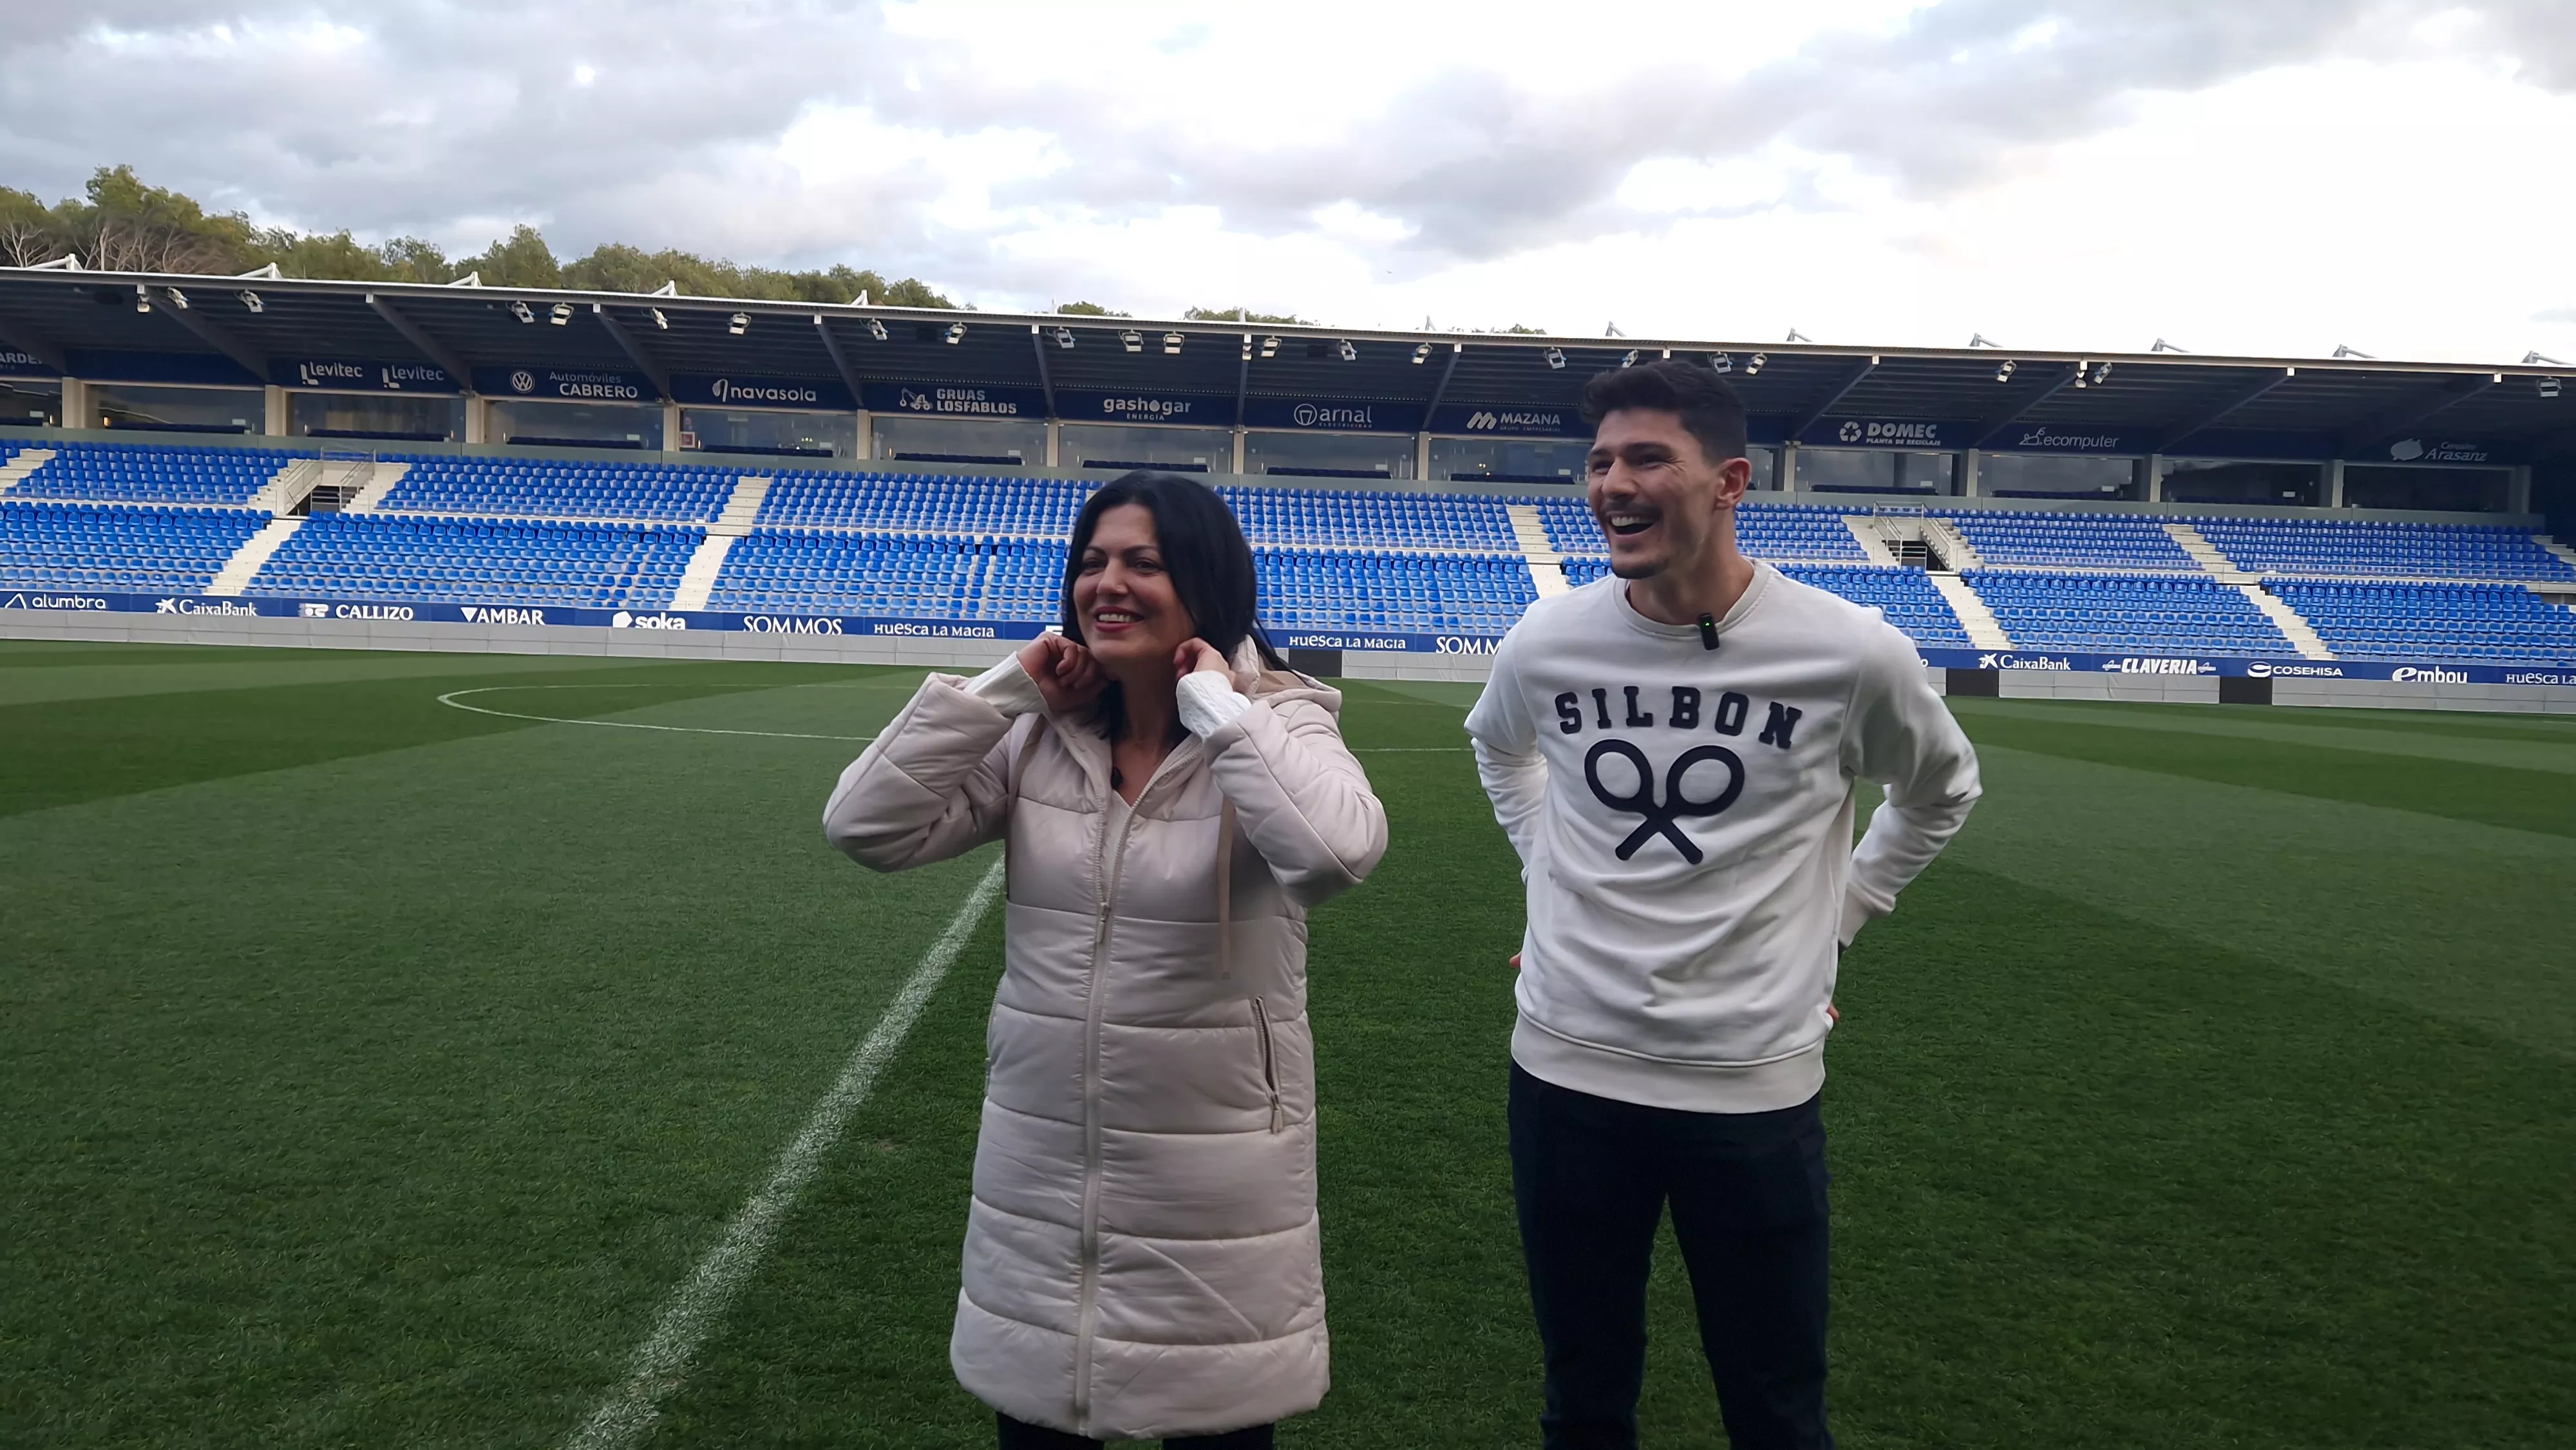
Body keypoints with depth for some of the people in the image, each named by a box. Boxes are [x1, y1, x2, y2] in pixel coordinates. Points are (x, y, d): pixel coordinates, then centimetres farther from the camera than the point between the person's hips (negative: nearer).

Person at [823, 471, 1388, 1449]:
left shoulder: (1278, 723, -12)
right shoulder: (1039, 735, 0)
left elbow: (1340, 850, -34)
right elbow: (865, 827, -8)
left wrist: (1214, 701, -25)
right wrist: (1003, 688, -10)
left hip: (1215, 1175, -4)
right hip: (1038, 1165, 4)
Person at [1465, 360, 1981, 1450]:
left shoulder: (1852, 653, -11)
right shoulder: (1544, 642, -5)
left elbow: (1940, 792, 12)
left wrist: (1830, 921, 6)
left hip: (1756, 1087, -1)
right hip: (1566, 1072, 2)